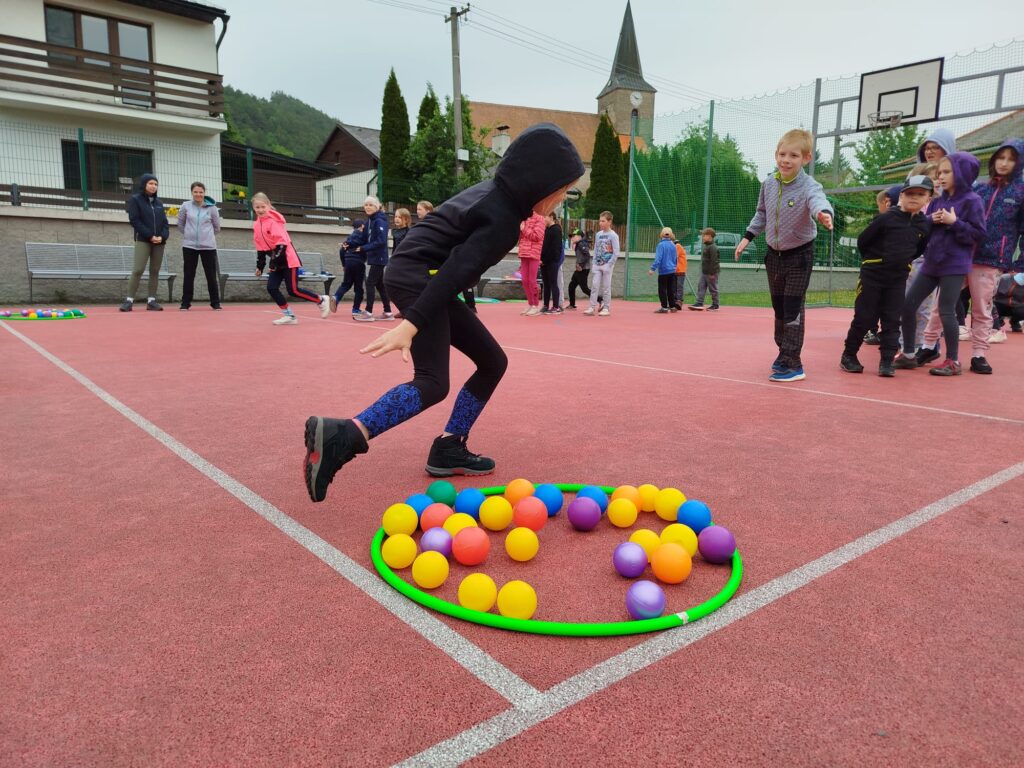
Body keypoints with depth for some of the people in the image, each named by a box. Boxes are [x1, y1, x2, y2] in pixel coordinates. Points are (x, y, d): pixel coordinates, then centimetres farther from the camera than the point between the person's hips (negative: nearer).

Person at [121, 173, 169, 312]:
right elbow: (134, 220, -7)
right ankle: (129, 300, -9)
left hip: (159, 242, 5)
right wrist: (150, 236, -14)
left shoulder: (158, 202, 16)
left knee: (155, 271, 2)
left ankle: (151, 301, 5)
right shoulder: (135, 200, 2)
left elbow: (164, 221, 12)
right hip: (143, 240, -5)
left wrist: (163, 236, -7)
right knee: (138, 270, -12)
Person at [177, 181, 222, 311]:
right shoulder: (185, 206, 1)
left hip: (208, 246, -1)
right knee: (189, 276, 6)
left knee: (211, 276, 3)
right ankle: (185, 303, 13)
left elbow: (217, 227, 10)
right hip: (189, 246, 1)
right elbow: (180, 224, 12)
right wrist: (188, 235, 14)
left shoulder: (212, 208, -1)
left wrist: (207, 236, 12)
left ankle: (215, 303, 12)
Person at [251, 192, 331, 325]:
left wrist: (274, 260, -26)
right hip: (277, 263, 8)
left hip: (288, 260, -8)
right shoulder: (256, 225, 8)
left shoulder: (274, 221, -16)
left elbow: (282, 243, -22)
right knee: (271, 288, -2)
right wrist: (260, 266, 12)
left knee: (293, 290, -9)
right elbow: (260, 247, 15)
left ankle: (322, 301, 8)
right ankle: (289, 315, 7)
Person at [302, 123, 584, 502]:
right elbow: (455, 270, -28)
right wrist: (411, 324, -34)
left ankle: (449, 449, 12)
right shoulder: (501, 217, -17)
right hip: (419, 279, -10)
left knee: (493, 361, 11)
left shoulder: (495, 193, 12)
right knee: (432, 384, -21)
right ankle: (341, 436, -33)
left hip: (420, 277, 10)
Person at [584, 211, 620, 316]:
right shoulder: (598, 234, 9)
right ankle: (592, 307, -1)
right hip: (597, 265, 5)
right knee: (594, 286, -1)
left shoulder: (613, 235, -7)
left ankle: (606, 308, 8)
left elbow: (616, 253, -11)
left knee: (606, 287, 1)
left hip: (607, 265, -5)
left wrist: (609, 265, -15)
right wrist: (594, 263, 6)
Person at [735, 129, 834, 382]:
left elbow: (818, 200, -44)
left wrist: (823, 213, -66)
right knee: (778, 309, 14)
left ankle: (792, 364, -3)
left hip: (799, 256, -6)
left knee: (793, 310, -8)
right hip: (774, 254, 6)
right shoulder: (768, 184, -3)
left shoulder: (809, 186, -21)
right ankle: (784, 353, 29)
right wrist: (748, 237, 7)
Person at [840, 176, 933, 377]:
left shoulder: (925, 224, 1)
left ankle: (887, 361, 9)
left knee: (892, 321, 4)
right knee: (864, 317, 0)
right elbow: (862, 241, -6)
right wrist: (873, 261, 4)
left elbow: (919, 249, 17)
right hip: (872, 275, -4)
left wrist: (901, 261, 10)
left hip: (898, 279, 4)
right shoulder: (886, 218, -12)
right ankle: (848, 356, 13)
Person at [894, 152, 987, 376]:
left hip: (955, 265, -6)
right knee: (908, 305, 4)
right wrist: (930, 220, -7)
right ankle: (908, 354, 15)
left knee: (945, 311, -5)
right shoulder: (937, 201, 10)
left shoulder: (972, 200, -7)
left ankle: (953, 361, 8)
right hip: (931, 263, 7)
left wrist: (954, 222, -19)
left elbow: (978, 235, -11)